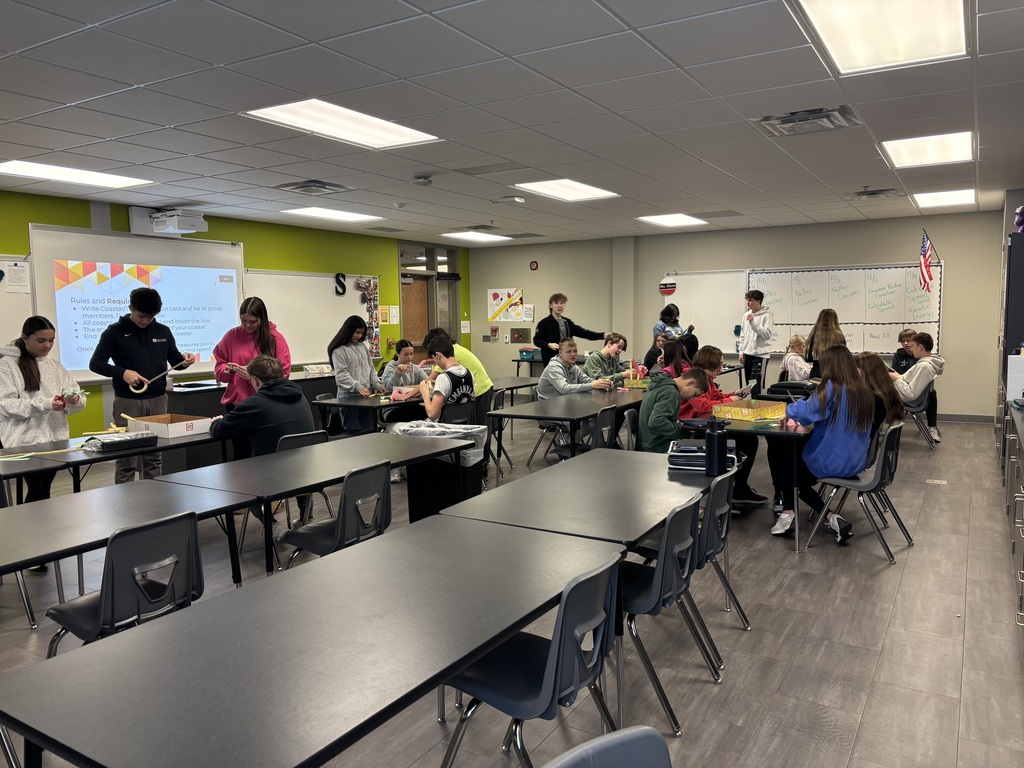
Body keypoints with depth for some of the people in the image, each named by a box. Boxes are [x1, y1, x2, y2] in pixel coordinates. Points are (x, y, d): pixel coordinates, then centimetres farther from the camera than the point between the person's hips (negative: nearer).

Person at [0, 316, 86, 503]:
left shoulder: (55, 366, 13)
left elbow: (80, 398, 8)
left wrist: (74, 399, -17)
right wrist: (45, 404, -23)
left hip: (55, 438, 5)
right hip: (26, 441, -5)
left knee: (38, 491, 12)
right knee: (40, 493, -7)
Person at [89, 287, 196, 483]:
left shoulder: (163, 331, 7)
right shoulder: (115, 332, -2)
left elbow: (174, 361, 15)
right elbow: (95, 363, -2)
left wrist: (184, 360, -9)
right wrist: (122, 373, -18)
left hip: (157, 400, 3)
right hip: (127, 401, -3)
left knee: (154, 456, 9)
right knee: (126, 457, 0)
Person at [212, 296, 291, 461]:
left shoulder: (275, 339, -1)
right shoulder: (232, 335, 5)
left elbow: (282, 373, -4)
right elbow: (218, 368, 12)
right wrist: (228, 370, -10)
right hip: (236, 403, 2)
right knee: (240, 453, 4)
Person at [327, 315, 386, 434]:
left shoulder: (362, 347, 14)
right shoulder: (339, 350, -7)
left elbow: (370, 368, 17)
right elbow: (342, 375, -14)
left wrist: (377, 385, 2)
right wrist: (359, 388, -25)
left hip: (365, 395, 6)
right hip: (348, 395, -6)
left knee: (369, 430, 7)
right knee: (352, 432, -2)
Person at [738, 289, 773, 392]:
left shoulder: (766, 316, -8)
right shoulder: (746, 315, 11)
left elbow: (767, 334, -18)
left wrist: (753, 322, -22)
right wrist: (741, 352, 11)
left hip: (761, 354, -6)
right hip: (747, 354, 6)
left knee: (758, 384, -8)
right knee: (748, 383, 10)